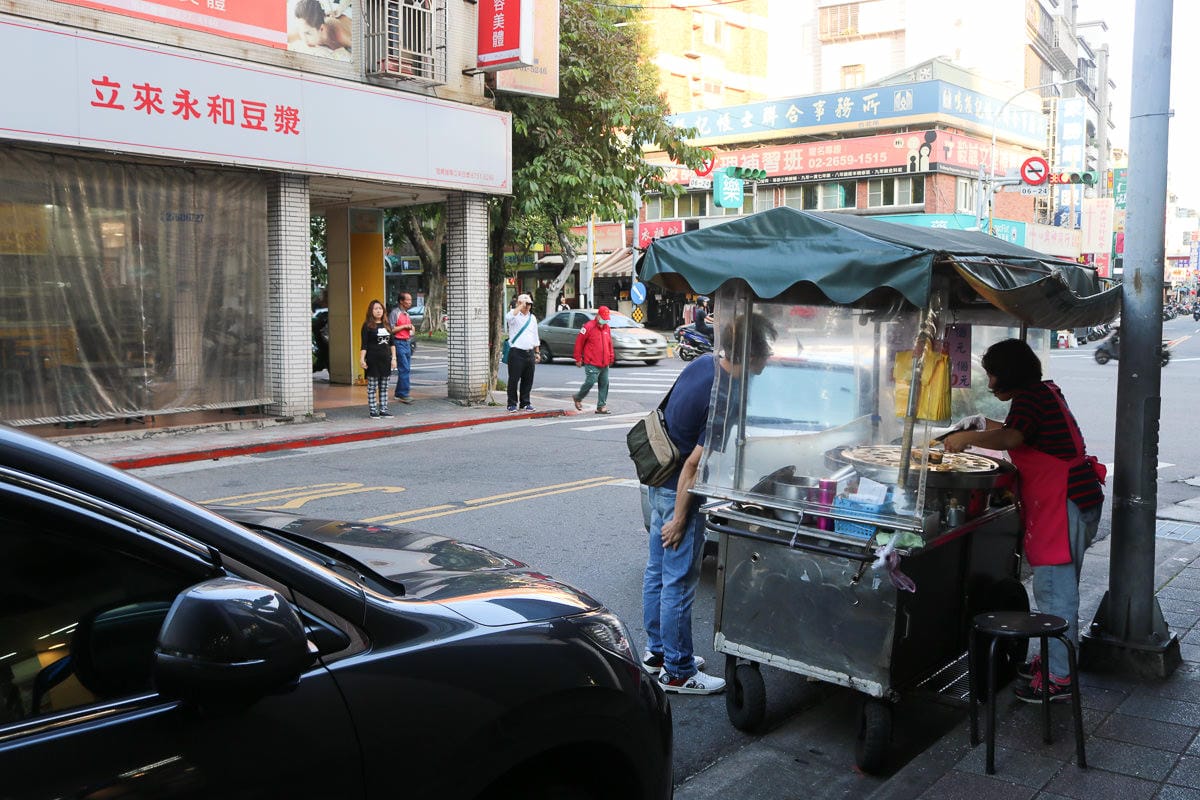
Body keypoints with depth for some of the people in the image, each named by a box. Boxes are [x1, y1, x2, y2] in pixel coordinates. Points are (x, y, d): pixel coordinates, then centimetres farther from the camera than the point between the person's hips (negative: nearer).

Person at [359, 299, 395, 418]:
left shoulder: (387, 325, 12)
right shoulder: (367, 326, -4)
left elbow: (391, 343, 15)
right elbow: (364, 345, -7)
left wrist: (393, 358, 9)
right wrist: (362, 359, -15)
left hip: (386, 359, 5)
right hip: (373, 361, -5)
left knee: (384, 387, 8)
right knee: (372, 387, 0)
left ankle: (383, 410, 13)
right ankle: (373, 410, 4)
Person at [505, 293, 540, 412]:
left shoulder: (532, 318, 16)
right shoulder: (515, 315, -2)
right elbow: (508, 317, -29)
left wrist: (537, 352, 18)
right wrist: (521, 306, -23)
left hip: (530, 353, 6)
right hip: (516, 352, -6)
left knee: (528, 380, 8)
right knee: (514, 379, -3)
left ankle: (525, 403, 18)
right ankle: (512, 404, 4)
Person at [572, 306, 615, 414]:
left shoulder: (606, 328, 13)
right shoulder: (588, 327, -8)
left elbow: (609, 344, 22)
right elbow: (579, 342, -6)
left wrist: (611, 357, 18)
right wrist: (578, 359, -4)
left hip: (604, 364, 7)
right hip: (592, 364, -7)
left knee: (604, 384, 5)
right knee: (590, 382, -10)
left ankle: (601, 406, 10)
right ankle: (578, 397, 16)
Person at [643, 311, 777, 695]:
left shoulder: (704, 362, -1)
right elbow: (694, 465, -24)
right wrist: (679, 519, -16)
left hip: (660, 483, 9)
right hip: (680, 492, -9)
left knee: (657, 571, 18)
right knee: (679, 583, 2)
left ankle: (657, 650, 34)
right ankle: (677, 671, 14)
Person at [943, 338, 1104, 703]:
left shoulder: (1029, 397, -13)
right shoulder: (1046, 392, 18)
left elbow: (1010, 439, -30)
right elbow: (1025, 435, 31)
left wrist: (968, 437, -22)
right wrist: (985, 425, 27)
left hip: (1063, 502, -11)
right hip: (1073, 498, 11)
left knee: (1053, 589, -8)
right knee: (1061, 587, 17)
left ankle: (1058, 678, -3)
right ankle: (1054, 658, 28)